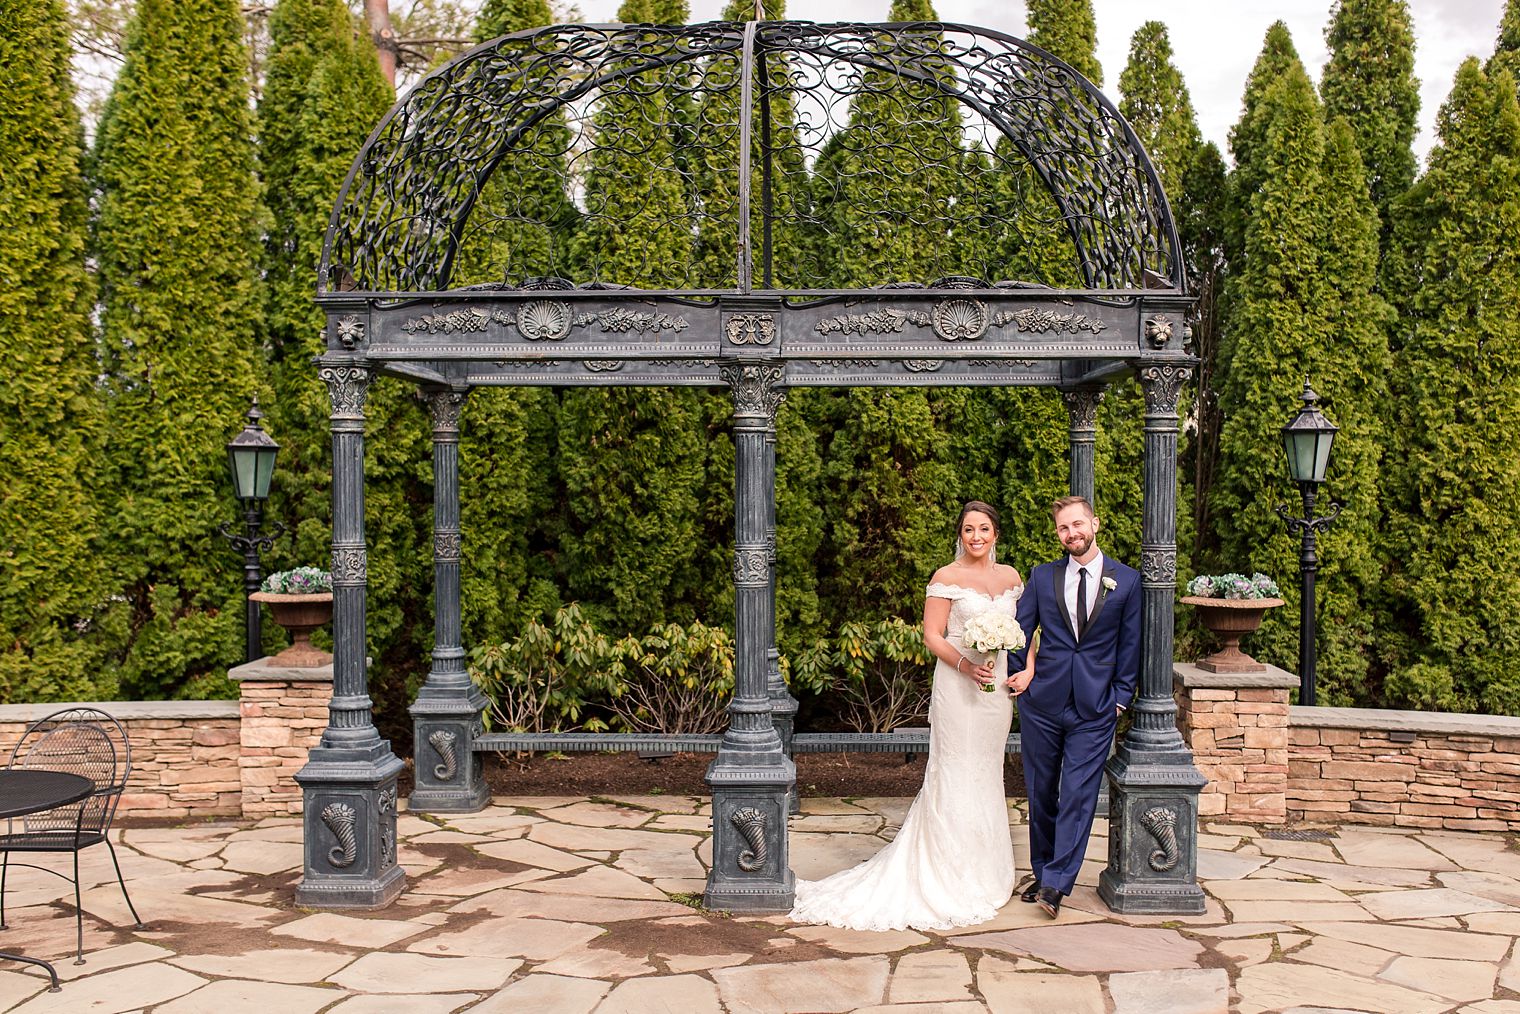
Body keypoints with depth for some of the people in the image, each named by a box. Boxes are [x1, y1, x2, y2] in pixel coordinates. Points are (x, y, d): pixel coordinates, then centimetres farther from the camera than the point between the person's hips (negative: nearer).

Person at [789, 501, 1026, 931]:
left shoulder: (1010, 576, 10)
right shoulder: (947, 577, -6)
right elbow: (932, 635, -9)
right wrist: (966, 664, -23)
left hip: (999, 687, 6)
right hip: (957, 687, -6)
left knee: (987, 774, 13)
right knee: (955, 775, -3)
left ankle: (984, 871, 25)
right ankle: (953, 877, 5)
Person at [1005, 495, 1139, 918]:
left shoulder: (1127, 581, 2)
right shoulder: (1042, 576, 5)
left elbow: (1131, 645, 4)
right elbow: (1020, 629, 9)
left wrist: (1120, 697, 0)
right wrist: (1022, 673, -1)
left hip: (1094, 708, -2)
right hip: (1042, 703, 2)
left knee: (1078, 796, -6)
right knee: (1041, 793, 10)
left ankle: (1055, 884, -3)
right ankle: (1042, 873, 23)